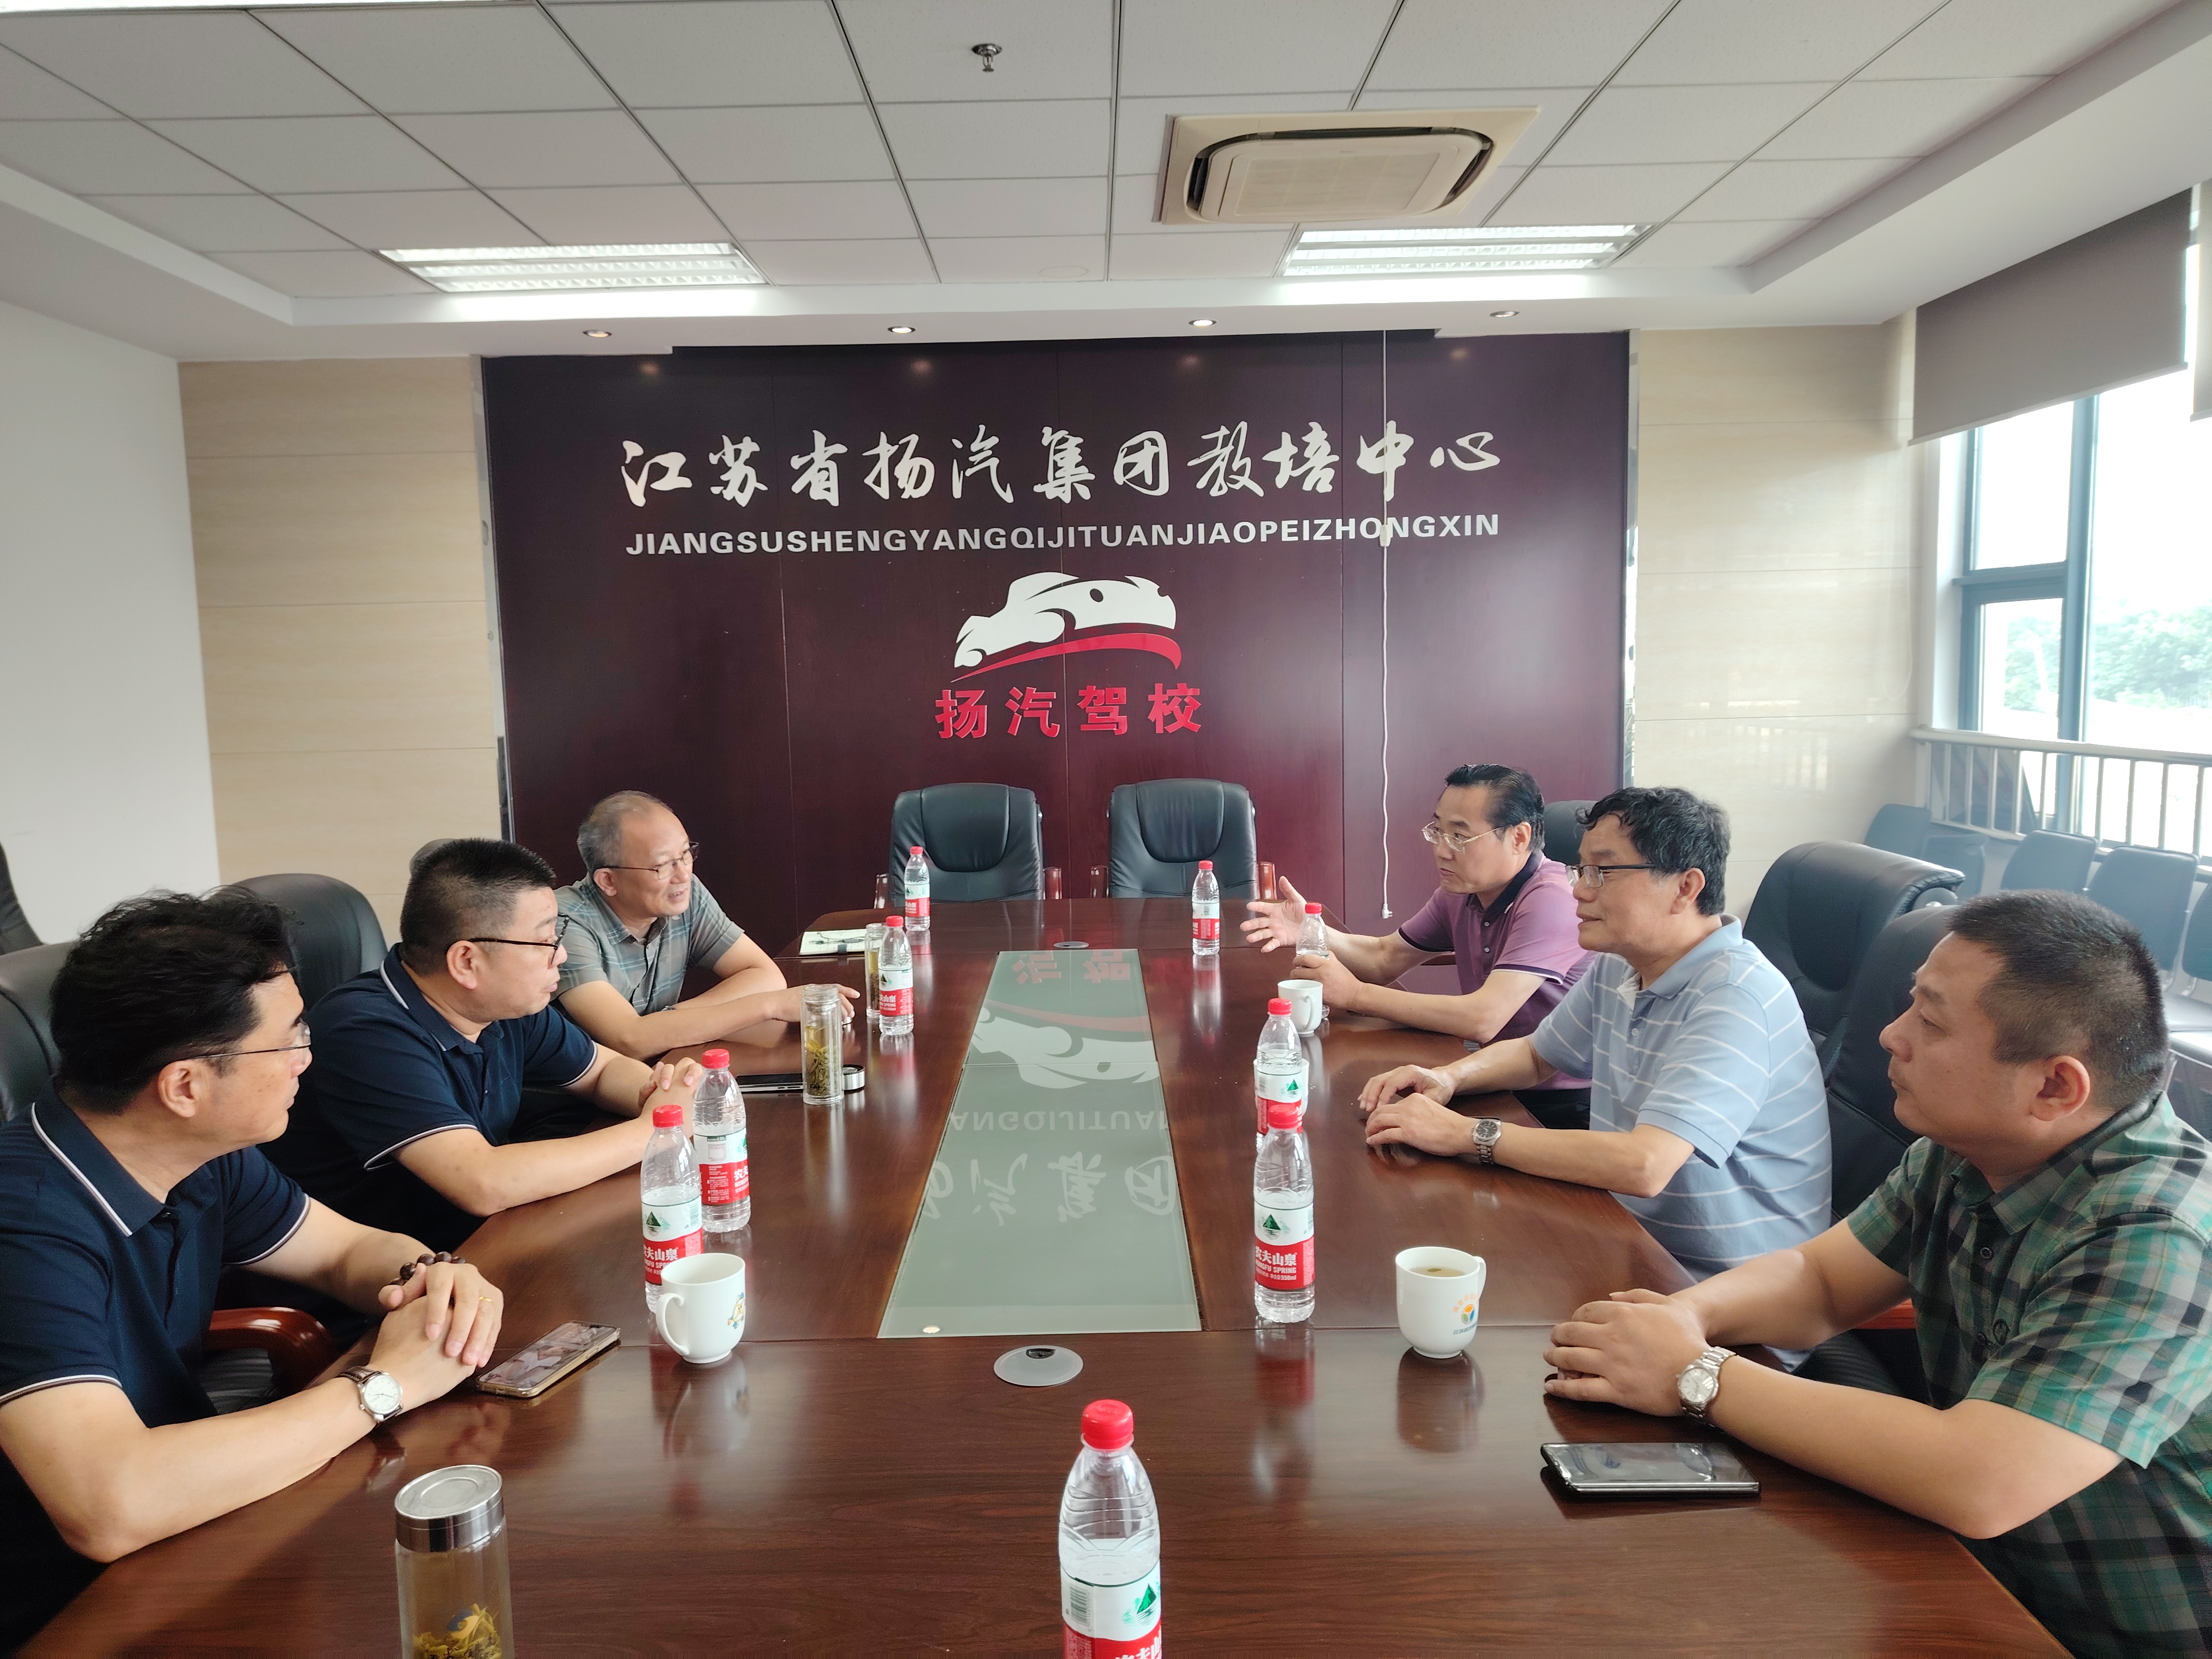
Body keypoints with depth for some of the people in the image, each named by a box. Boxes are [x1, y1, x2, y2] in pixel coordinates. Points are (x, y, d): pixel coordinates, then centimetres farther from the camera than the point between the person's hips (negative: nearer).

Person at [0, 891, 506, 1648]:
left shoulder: (205, 1158, -4)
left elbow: (350, 1248, 10)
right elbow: (110, 1508, -38)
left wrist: (433, 1275, -14)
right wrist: (384, 1384, -27)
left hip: (180, 1528, 7)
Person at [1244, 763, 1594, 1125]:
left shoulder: (1550, 900, -22)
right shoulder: (1461, 892, 4)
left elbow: (1482, 1020, -30)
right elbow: (1384, 958, 12)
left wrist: (1354, 993, -23)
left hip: (1562, 1106, -7)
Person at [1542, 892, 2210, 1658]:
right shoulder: (1953, 1158, -3)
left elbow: (1976, 1487, -37)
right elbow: (1819, 1278, 7)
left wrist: (1698, 1376, -28)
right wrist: (1690, 1311, -15)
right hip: (1977, 1581, 6)